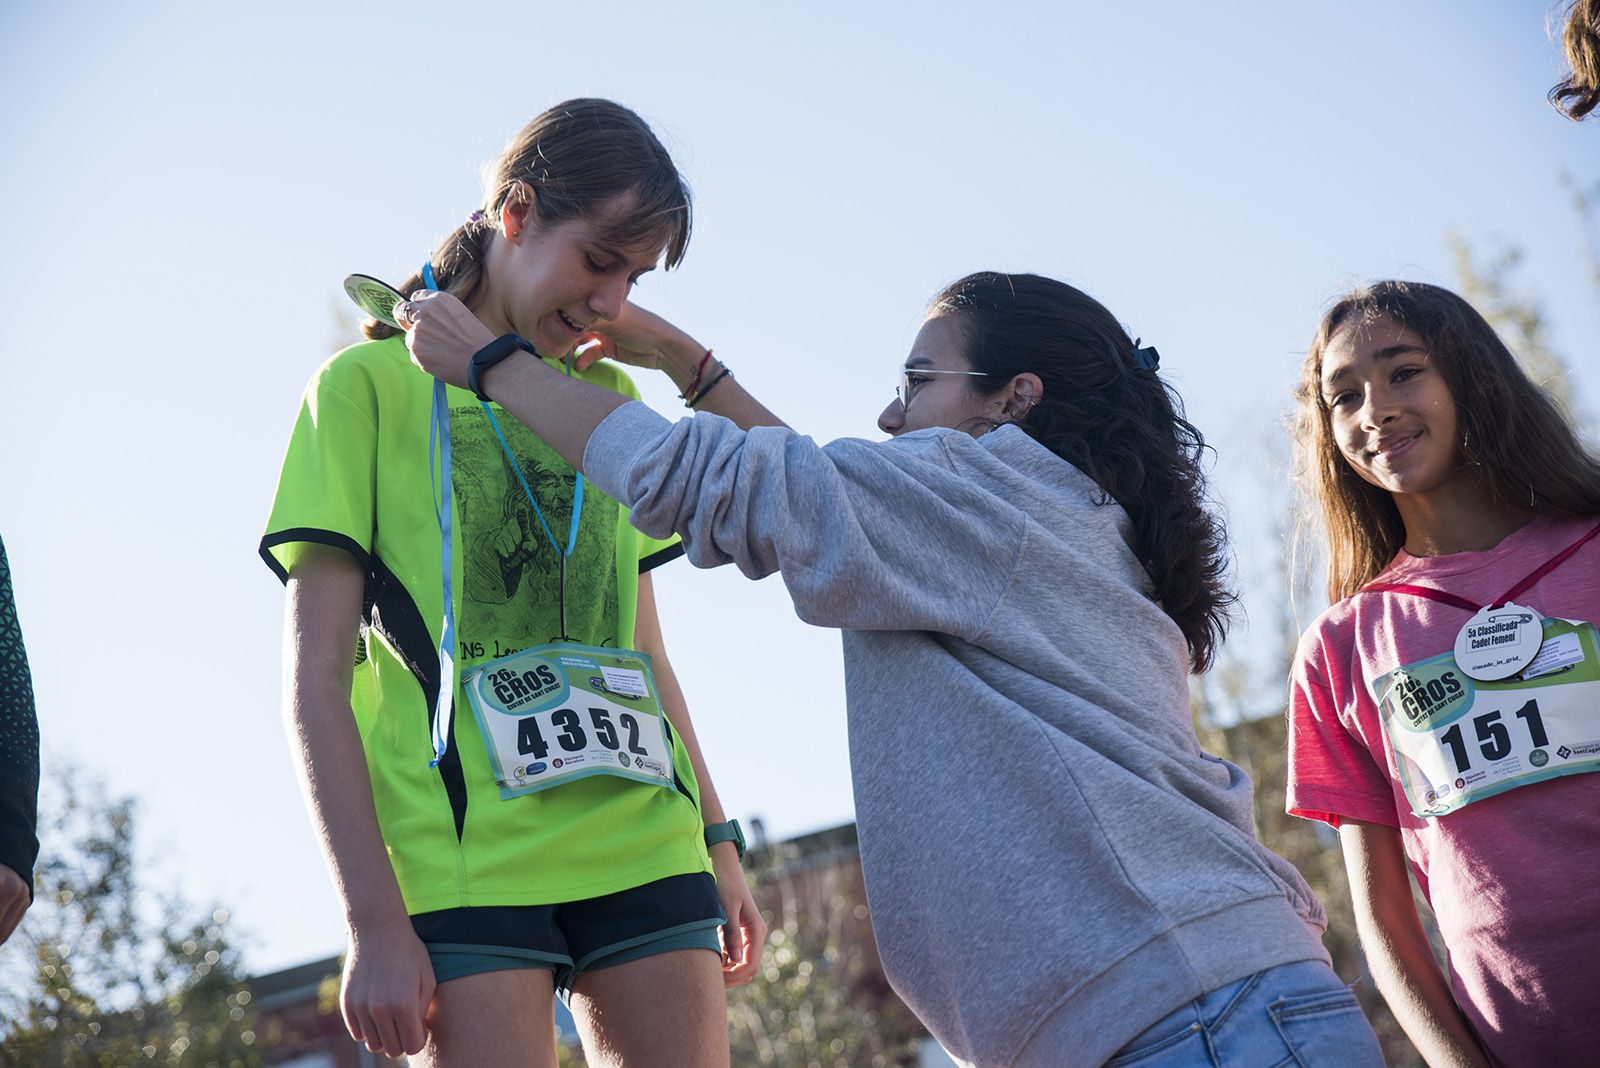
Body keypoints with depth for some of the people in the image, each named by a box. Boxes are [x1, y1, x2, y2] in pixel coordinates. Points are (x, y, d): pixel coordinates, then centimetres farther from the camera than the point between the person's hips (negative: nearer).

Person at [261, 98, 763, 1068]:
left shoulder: (612, 397, 19)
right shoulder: (372, 383, 2)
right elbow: (317, 677, -3)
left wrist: (718, 840, 19)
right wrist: (374, 918, -11)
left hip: (644, 848, 5)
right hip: (464, 865, -5)